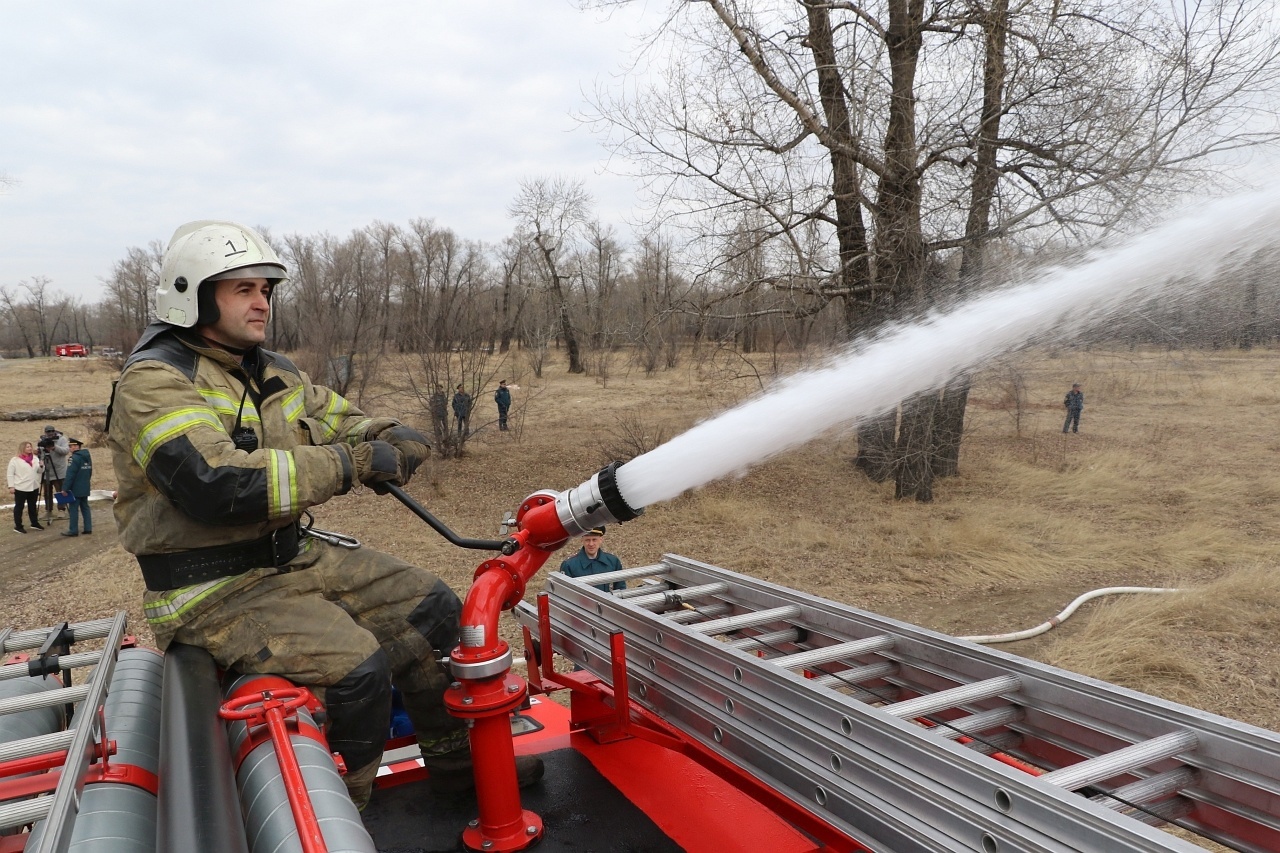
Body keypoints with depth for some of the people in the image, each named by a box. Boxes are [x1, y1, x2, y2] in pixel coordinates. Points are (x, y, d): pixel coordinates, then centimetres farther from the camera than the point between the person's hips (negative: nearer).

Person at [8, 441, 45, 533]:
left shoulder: (35, 458, 9)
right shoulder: (15, 460, -7)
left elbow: (40, 471, 15)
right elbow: (10, 474, -7)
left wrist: (42, 466, -7)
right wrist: (11, 486, -12)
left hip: (34, 487, 5)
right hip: (20, 488, -5)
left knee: (32, 506, 16)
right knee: (19, 507, 3)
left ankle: (35, 523, 25)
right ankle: (18, 526, 8)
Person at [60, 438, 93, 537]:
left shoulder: (75, 458, -17)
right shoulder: (87, 457, 10)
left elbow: (70, 475, -20)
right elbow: (90, 472, 18)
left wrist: (65, 488, -16)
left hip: (75, 489, -8)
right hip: (85, 488, 8)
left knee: (73, 509, -2)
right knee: (85, 507, 11)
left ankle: (73, 530, 0)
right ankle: (88, 528, 11)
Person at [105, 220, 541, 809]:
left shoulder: (275, 374, 12)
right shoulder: (155, 381, -14)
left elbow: (348, 425, 15)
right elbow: (219, 485, -29)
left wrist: (393, 442, -11)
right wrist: (352, 463, -25)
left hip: (297, 559, 8)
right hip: (215, 591, -8)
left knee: (430, 606, 2)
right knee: (354, 665, -26)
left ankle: (455, 762, 16)